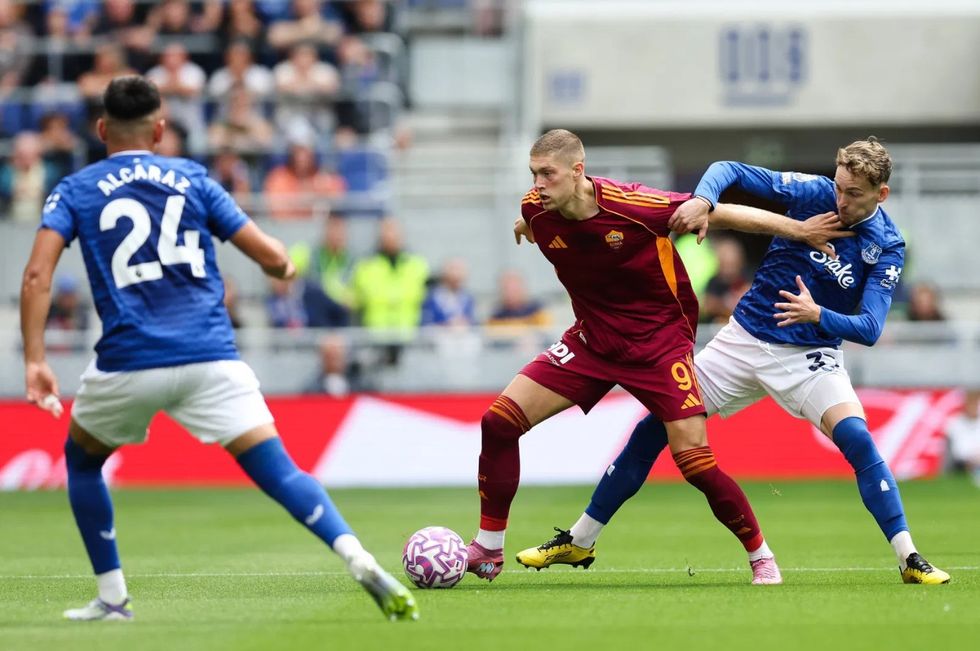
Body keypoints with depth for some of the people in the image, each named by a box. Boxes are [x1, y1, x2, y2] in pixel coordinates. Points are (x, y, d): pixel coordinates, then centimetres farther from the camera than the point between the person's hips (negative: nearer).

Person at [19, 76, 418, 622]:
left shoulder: (74, 191, 12)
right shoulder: (192, 178, 14)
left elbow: (37, 275, -4)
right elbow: (273, 258, 9)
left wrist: (35, 361, -4)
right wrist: (284, 264, 32)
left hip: (128, 362, 0)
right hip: (211, 358, 0)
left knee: (83, 459, 27)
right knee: (278, 471, -4)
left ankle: (112, 598, 24)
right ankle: (362, 563, -26)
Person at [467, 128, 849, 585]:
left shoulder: (634, 206, -26)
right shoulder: (537, 212, -12)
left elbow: (721, 214, -18)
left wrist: (798, 230, -16)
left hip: (660, 342, -5)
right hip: (592, 339, 5)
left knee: (696, 464, -12)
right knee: (500, 420, -8)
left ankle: (761, 557, 10)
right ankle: (487, 549, 4)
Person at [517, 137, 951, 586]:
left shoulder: (887, 247, -12)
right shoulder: (813, 193, -10)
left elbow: (869, 328, -19)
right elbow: (730, 171, -7)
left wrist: (818, 315, -36)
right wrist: (703, 199, -28)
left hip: (810, 355, -2)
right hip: (744, 340, 2)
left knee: (856, 439, -28)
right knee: (654, 428, 0)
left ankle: (909, 560, -19)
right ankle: (579, 541, 13)